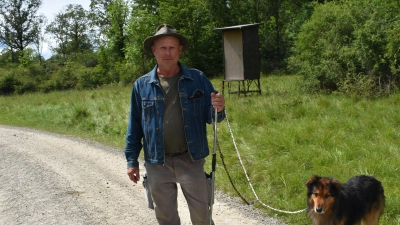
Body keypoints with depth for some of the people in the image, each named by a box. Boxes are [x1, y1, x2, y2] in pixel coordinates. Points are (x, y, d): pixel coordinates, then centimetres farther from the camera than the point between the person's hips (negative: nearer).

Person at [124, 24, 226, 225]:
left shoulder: (197, 79, -2)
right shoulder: (141, 85, 0)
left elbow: (210, 117, 1)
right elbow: (134, 126, 5)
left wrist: (218, 109, -22)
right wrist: (132, 160, 4)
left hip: (191, 160, -1)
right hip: (157, 164, 1)